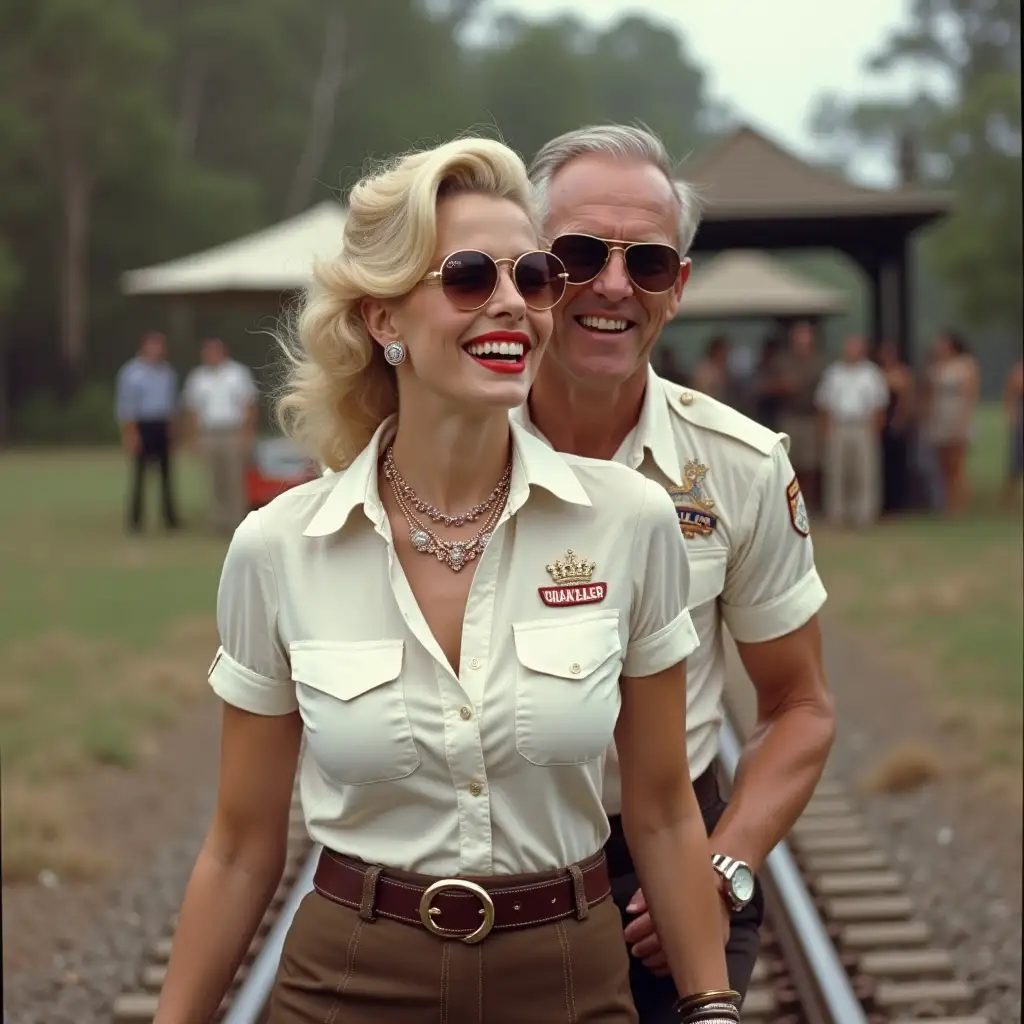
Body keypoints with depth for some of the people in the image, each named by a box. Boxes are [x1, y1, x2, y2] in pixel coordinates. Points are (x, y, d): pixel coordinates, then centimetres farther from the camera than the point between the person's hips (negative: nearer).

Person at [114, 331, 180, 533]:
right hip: (143, 426, -5)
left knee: (166, 473, 8)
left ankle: (170, 518, 13)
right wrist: (130, 432, -15)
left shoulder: (167, 372, 10)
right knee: (140, 475, -3)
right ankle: (135, 521, 2)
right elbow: (126, 404, -9)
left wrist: (171, 429, 14)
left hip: (163, 427, 5)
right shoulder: (132, 372, -7)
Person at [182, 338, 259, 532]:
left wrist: (247, 434, -5)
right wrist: (195, 437, 4)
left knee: (234, 479, -6)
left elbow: (250, 406, 3)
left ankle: (236, 519, -6)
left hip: (234, 434, -2)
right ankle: (218, 519, 3)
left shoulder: (238, 373, 5)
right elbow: (193, 410, 13)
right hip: (208, 434, 2)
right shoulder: (197, 378, 12)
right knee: (215, 480, 0)